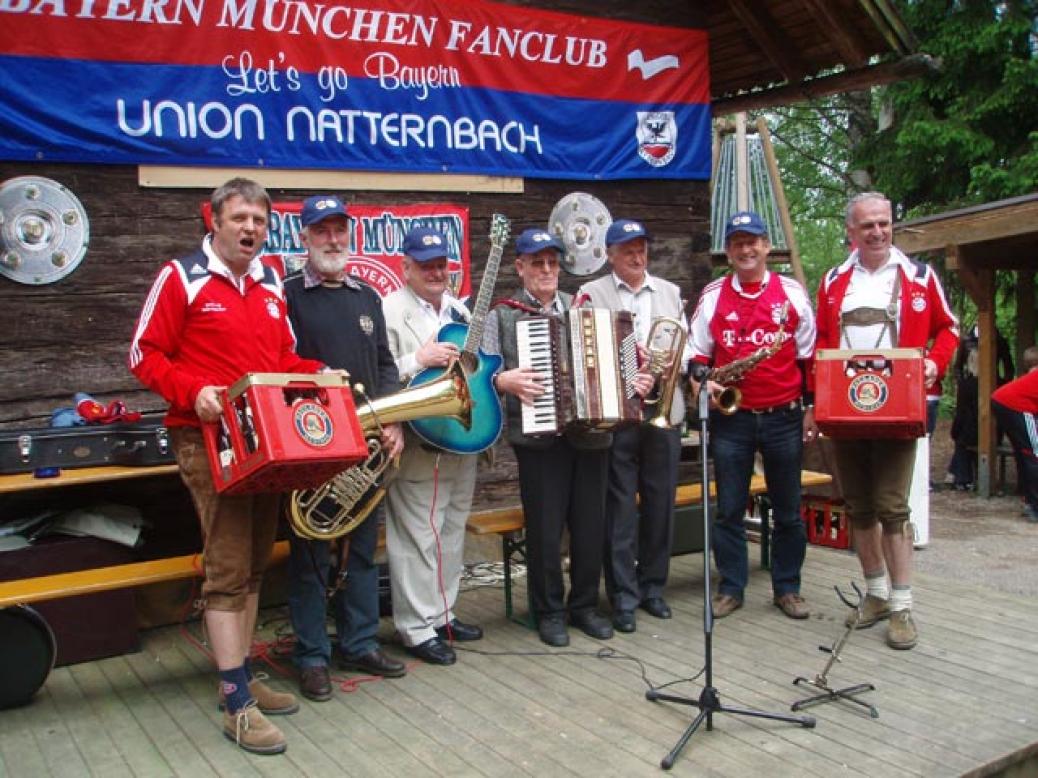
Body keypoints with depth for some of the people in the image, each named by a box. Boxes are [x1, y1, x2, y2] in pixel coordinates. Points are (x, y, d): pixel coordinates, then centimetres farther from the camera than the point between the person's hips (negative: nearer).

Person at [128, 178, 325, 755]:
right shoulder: (182, 277, -5)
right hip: (208, 437, -7)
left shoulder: (272, 284, 13)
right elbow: (145, 355, -6)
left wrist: (318, 373, 1)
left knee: (254, 564, 13)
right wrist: (194, 391, -22)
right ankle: (238, 705, -1)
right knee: (229, 567, -8)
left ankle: (243, 676, 26)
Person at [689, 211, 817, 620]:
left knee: (788, 509, 8)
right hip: (730, 417, 0)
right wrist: (701, 382, -11)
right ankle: (731, 587, 17)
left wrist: (812, 408, 4)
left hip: (783, 417, 0)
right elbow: (698, 354, 9)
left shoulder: (792, 293, 4)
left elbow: (809, 357, 7)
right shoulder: (712, 296, 5)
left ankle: (787, 588, 21)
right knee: (728, 509, 5)